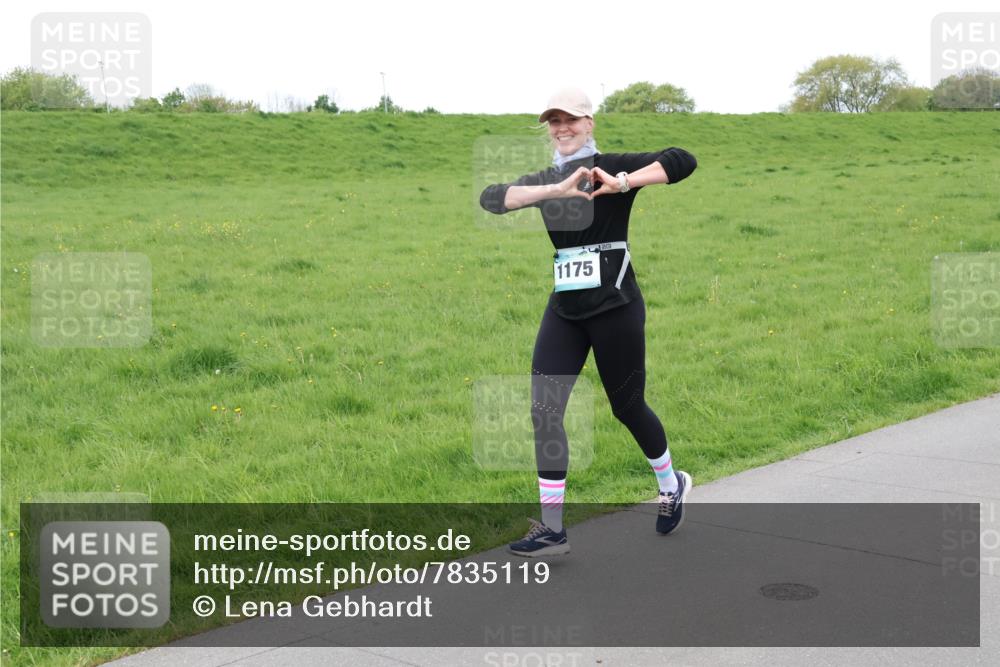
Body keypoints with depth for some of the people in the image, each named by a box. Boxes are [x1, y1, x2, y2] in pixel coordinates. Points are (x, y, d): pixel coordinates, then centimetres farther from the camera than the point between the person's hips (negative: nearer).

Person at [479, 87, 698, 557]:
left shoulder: (611, 167, -5)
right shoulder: (544, 180, 9)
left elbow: (682, 161, -17)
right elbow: (489, 198, -10)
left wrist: (624, 183, -29)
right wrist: (556, 190, -23)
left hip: (615, 307, -5)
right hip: (564, 310, 5)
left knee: (627, 408, 8)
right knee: (544, 409, -5)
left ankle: (671, 485, 37)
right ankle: (551, 528, 2)